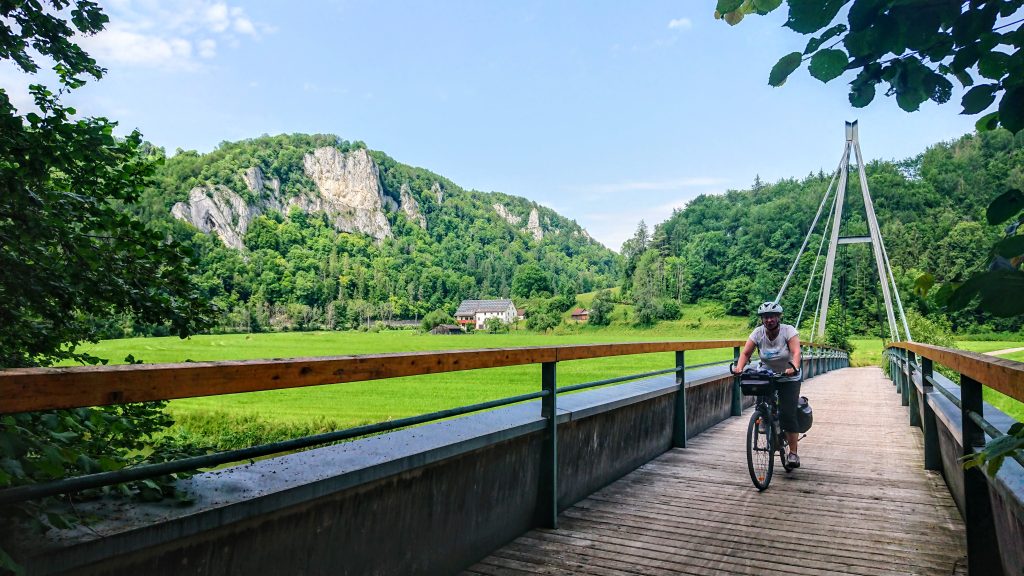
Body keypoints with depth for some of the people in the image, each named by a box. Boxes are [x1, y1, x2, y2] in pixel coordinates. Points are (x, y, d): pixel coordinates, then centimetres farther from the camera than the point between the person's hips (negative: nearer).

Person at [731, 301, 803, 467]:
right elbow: (745, 353, -16)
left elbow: (796, 352, -31)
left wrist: (793, 367, -50)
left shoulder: (788, 331, -17)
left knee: (788, 414, -12)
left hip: (788, 378, -3)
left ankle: (793, 453, -3)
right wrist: (739, 367, -35)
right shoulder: (758, 333, -10)